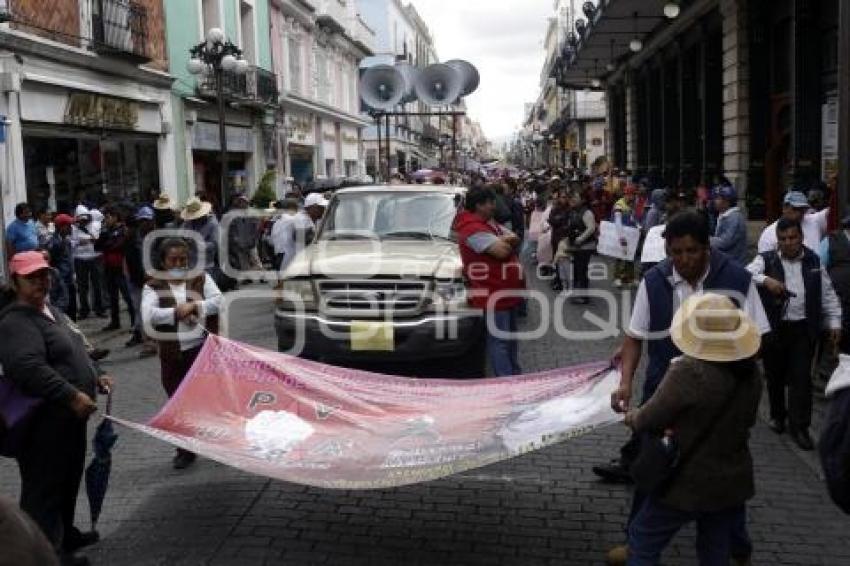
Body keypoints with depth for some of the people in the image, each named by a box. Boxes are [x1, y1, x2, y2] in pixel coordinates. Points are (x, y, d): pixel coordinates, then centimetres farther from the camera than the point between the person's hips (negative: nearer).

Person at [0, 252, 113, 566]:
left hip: (68, 416, 11)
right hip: (43, 422, -10)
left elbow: (74, 351, 26)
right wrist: (72, 395, -32)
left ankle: (65, 535, 39)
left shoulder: (51, 311, 15)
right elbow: (29, 369, -31)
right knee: (45, 487, 0)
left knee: (69, 479, 22)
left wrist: (96, 376, 13)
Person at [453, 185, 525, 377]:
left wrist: (500, 242, -12)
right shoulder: (472, 228, -20)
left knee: (511, 337, 20)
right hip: (492, 294, -11)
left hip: (506, 291, 11)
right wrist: (503, 242, -3)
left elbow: (515, 240, 8)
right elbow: (502, 251, -26)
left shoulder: (490, 223, 14)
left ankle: (516, 376, 33)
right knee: (499, 340, -5)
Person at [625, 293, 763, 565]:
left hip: (689, 484, -6)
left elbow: (647, 421, -17)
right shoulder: (751, 371, -6)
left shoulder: (688, 372, -28)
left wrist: (630, 416, 6)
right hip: (733, 482, 6)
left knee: (643, 543, 14)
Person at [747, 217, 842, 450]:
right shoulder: (766, 259, -4)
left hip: (804, 329, 1)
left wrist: (834, 322, 7)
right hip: (774, 328, -1)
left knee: (801, 378, 0)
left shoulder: (814, 261, 5)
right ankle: (777, 415, 33)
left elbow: (828, 294, 11)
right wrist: (766, 280, -37)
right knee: (775, 376, 12)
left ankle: (799, 426, 9)